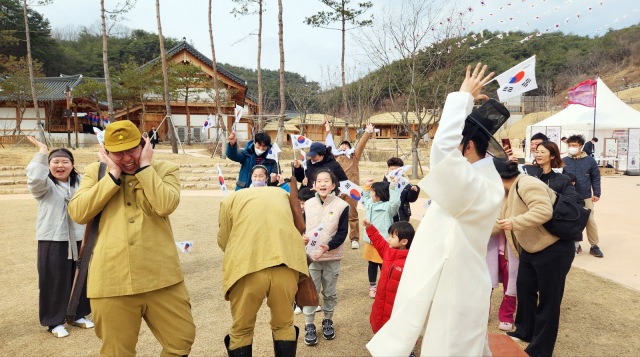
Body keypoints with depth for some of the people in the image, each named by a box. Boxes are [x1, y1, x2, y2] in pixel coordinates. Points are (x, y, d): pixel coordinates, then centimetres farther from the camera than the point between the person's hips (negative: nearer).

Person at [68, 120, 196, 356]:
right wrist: (114, 176, -7)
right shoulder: (95, 172, 9)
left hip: (161, 277, 0)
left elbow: (166, 206, -15)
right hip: (111, 281, 1)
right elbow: (77, 213, -6)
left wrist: (144, 167, -9)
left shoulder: (165, 170, 5)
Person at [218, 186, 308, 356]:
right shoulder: (282, 194, 29)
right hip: (286, 263, 3)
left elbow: (224, 241, 20)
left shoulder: (230, 199, 20)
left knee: (241, 330, 18)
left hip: (246, 266, -2)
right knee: (284, 326, 23)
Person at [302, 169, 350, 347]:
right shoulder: (308, 204, 1)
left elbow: (342, 233, -8)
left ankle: (328, 321, 33)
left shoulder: (342, 206, -7)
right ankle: (309, 325, 19)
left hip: (332, 257, -1)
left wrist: (328, 246, -23)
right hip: (311, 256, 1)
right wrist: (303, 237, -14)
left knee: (330, 292, 13)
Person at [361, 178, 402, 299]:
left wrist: (393, 188, -37)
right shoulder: (371, 204, 8)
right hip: (370, 241, 8)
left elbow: (395, 202, -36)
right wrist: (366, 187, 21)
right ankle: (372, 286, 34)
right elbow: (364, 200, 30)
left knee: (383, 266, 3)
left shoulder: (387, 207, -15)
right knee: (372, 265, 19)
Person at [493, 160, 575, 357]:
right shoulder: (509, 192, 9)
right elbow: (499, 220, 17)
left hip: (554, 249, -10)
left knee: (548, 300, 1)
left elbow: (544, 211, -36)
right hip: (531, 248, 10)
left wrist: (514, 223, -33)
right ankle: (525, 332, 37)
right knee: (524, 289, 18)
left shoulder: (526, 185, -24)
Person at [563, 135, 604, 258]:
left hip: (586, 197, 0)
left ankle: (594, 246, 17)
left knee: (591, 221, 2)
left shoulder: (590, 160, 0)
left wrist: (596, 193, -1)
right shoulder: (564, 161, -2)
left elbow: (595, 178, 4)